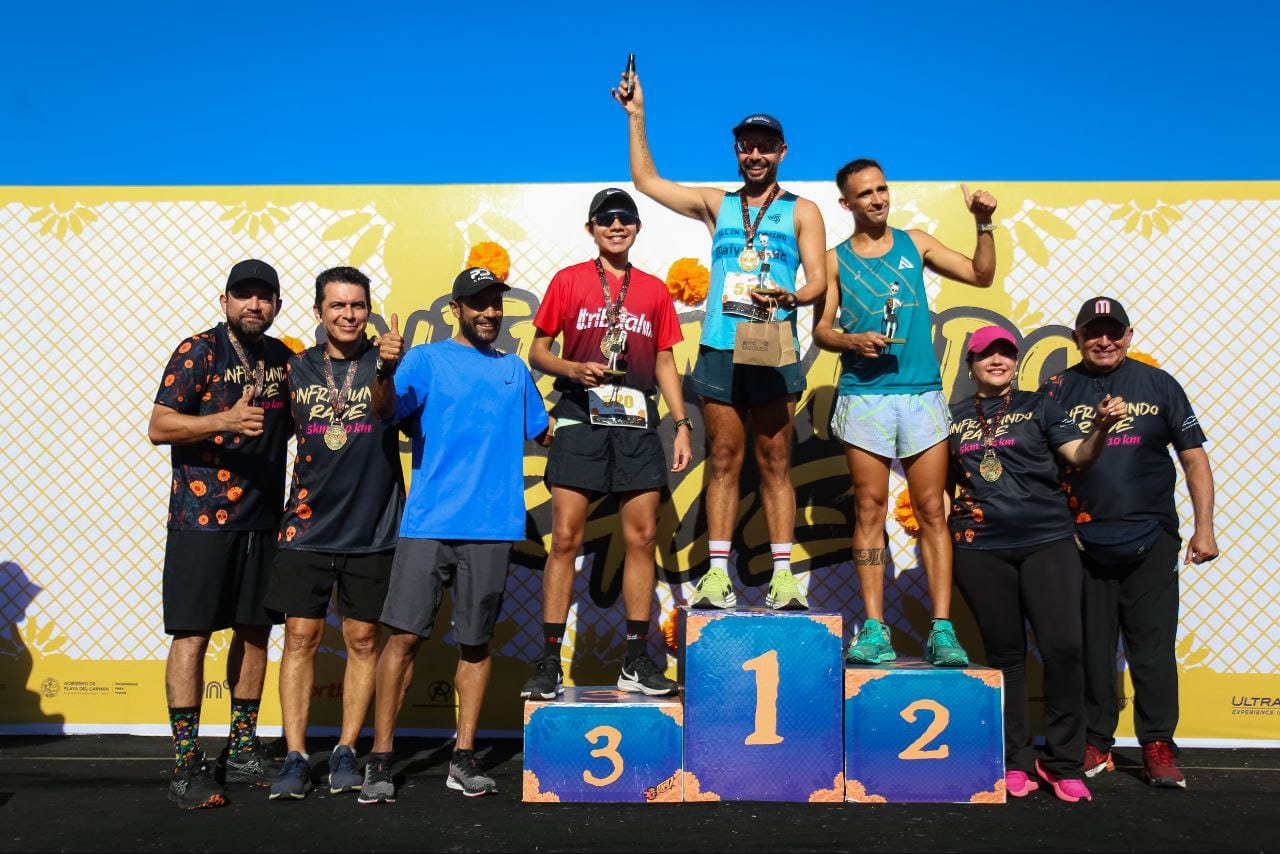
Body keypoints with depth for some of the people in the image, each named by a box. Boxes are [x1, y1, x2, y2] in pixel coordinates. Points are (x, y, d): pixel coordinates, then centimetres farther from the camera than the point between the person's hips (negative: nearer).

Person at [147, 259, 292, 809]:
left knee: (255, 631, 10)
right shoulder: (198, 351, -5)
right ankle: (186, 764, 6)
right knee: (193, 634, -2)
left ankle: (242, 749, 23)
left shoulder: (285, 358, 11)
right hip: (201, 519, -5)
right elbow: (159, 427, -12)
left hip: (263, 520, 6)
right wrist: (224, 421, -26)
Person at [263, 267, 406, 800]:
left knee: (362, 641, 5)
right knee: (301, 637, 2)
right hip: (307, 528, 2)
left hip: (371, 531, -2)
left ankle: (345, 754, 17)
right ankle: (296, 758, 11)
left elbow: (387, 413, -24)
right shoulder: (298, 368, 7)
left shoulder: (385, 363, -3)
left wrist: (387, 371, -44)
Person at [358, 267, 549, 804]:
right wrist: (386, 369, -25)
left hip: (492, 525, 3)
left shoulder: (514, 370, 18)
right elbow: (387, 411, -8)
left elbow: (543, 432, 25)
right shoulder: (426, 359, 7)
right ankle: (379, 761, 7)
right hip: (427, 522, -3)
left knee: (476, 641, 8)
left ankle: (463, 760, 18)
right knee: (405, 635, -4)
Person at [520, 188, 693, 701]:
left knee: (643, 537, 1)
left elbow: (665, 361, 16)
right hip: (580, 421, -2)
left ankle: (636, 662, 11)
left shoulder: (654, 290, 15)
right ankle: (549, 664, 2)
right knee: (565, 538, -5)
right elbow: (537, 351, 7)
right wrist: (573, 369, -13)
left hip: (637, 424, 3)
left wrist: (682, 423, 7)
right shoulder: (569, 280, 7)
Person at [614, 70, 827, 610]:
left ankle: (783, 576, 1)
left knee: (775, 463, -1)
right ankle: (717, 576, 3)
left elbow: (818, 281, 2)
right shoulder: (715, 204, 17)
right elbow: (645, 181, 19)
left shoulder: (801, 211, 11)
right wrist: (636, 116, 15)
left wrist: (792, 297, -19)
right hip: (719, 350, 2)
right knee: (723, 461, 2)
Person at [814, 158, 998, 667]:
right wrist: (851, 341, -13)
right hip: (864, 396, -1)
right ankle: (875, 630, 3)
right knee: (870, 511, 0)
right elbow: (822, 329, 6)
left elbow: (981, 276, 11)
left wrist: (984, 226, -1)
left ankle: (942, 630, 1)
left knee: (932, 511, -1)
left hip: (922, 392, 1)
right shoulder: (836, 260, 9)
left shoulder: (915, 244, 13)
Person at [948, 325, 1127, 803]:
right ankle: (1016, 762, 18)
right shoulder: (953, 418, 12)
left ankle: (1065, 763, 6)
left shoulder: (1039, 407, 9)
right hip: (980, 550, 1)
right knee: (1005, 654, 7)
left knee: (1062, 648, -9)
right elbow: (941, 482, 19)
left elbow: (1079, 455, -3)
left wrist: (1101, 427, -21)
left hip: (1047, 543, -1)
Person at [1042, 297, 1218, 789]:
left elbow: (1194, 457, 6)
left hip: (1150, 542, 0)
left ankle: (1158, 747, 14)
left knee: (1153, 647, 2)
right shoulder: (1057, 391, 5)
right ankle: (1095, 744, 19)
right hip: (1083, 544, 0)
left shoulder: (1159, 386, 6)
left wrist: (1204, 528, 0)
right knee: (1091, 648, 7)